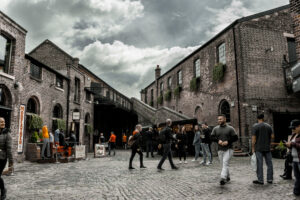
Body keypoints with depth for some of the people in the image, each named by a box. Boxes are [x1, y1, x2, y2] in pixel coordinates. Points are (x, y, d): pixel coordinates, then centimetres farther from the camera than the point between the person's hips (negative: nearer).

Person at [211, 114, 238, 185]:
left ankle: (223, 178, -26)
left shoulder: (230, 128, 0)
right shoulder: (215, 129, 8)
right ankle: (227, 177, 30)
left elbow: (235, 137, -1)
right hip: (220, 149, 4)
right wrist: (218, 140, -12)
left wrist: (228, 141, -14)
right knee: (223, 164, 11)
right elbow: (212, 137, 6)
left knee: (225, 162, -19)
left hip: (228, 149, -4)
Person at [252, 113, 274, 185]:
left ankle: (260, 180, 3)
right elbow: (272, 136, 2)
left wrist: (253, 148, -3)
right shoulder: (268, 126, 5)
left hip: (259, 148, -3)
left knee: (259, 164, 0)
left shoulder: (255, 126, -6)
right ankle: (270, 179, 17)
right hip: (267, 148, 3)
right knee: (269, 163, 12)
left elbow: (254, 138, -9)